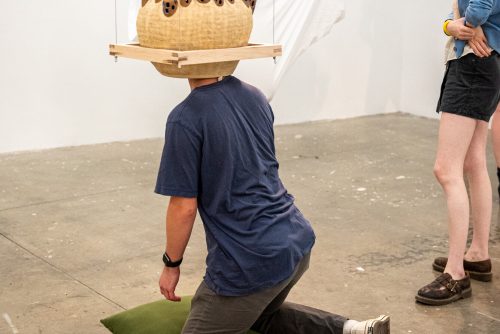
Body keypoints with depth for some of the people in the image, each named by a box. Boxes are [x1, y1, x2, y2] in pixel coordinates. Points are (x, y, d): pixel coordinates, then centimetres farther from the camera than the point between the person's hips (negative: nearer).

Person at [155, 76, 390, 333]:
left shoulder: (185, 119, -15)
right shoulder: (254, 96, 8)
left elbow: (184, 208, -14)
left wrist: (171, 264, 0)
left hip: (250, 262, -8)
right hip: (297, 240, 9)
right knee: (259, 313, 33)